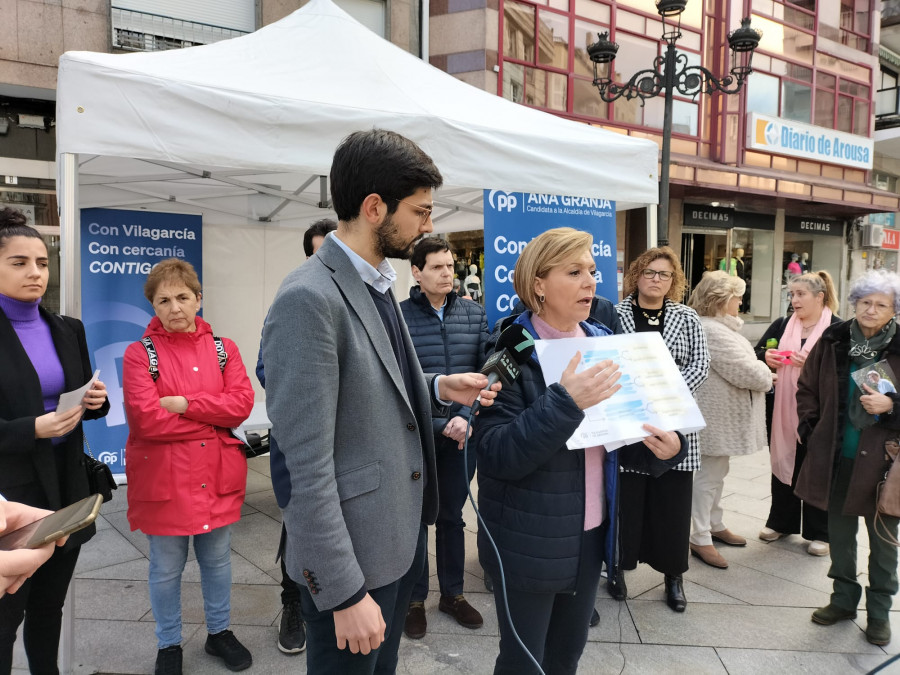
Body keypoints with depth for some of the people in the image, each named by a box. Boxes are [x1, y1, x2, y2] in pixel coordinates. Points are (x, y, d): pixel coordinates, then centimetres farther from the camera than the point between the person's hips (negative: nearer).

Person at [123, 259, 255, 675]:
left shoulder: (223, 349, 3)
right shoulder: (140, 354, -6)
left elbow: (242, 402, -9)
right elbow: (146, 419, -17)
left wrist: (185, 404, -18)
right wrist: (213, 420, -12)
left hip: (216, 476, 3)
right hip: (163, 477, -2)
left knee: (217, 560, 17)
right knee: (166, 568, 12)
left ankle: (219, 632, 37)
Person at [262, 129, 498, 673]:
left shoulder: (378, 286, 7)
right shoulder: (308, 300, -23)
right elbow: (307, 466, -24)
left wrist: (437, 389, 1)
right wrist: (345, 593, -20)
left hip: (404, 534, 9)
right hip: (353, 553, -9)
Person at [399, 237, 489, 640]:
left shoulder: (474, 313, 4)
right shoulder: (398, 316, -8)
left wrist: (464, 417, -9)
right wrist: (439, 424, -15)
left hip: (461, 434, 4)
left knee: (452, 515, 16)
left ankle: (452, 593, 33)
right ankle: (415, 599, 28)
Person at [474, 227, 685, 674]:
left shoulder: (603, 343, 3)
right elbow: (496, 454, -24)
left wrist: (661, 447, -9)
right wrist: (565, 402, -33)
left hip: (591, 531, 6)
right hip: (529, 540, -6)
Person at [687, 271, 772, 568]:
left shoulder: (719, 327, 13)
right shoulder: (713, 331, -24)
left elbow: (739, 365, 19)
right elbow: (747, 372, -23)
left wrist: (760, 371, 2)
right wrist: (766, 376, -4)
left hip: (724, 416, 11)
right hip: (717, 417, -11)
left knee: (716, 473, 21)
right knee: (709, 476, 0)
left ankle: (715, 525, 36)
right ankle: (701, 539, 11)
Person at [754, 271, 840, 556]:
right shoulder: (781, 325, 8)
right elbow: (756, 353, 9)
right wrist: (766, 357, -12)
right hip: (781, 409, 4)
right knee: (782, 462, 14)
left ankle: (819, 532, 22)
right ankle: (781, 521, 30)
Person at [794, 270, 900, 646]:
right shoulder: (833, 341, 0)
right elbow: (807, 388, 9)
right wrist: (811, 429, 3)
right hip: (836, 456, 3)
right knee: (839, 531, 17)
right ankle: (843, 598, 35)